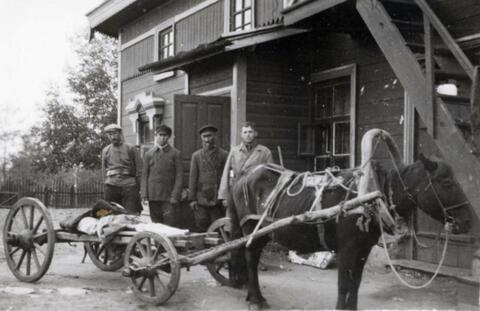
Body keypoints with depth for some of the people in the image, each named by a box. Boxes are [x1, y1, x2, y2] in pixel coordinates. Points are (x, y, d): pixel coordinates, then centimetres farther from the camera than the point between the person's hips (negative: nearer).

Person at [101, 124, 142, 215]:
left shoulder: (131, 149, 5)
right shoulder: (105, 151, 13)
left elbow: (139, 169, 5)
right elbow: (104, 170, 19)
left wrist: (138, 186, 0)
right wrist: (106, 183, 11)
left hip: (129, 186, -2)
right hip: (111, 186, 2)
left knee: (131, 215, -8)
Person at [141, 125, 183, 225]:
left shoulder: (175, 153, 4)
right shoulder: (149, 154, 10)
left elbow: (179, 176, 1)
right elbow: (144, 175, 10)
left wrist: (175, 195, -8)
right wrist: (144, 195, 1)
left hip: (169, 196, -2)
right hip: (153, 197, 2)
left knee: (169, 224, -9)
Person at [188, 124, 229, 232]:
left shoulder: (223, 155, 5)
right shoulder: (196, 155, 9)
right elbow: (193, 178, 7)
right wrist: (192, 199, 2)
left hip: (218, 199, -1)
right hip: (201, 200, 1)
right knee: (201, 229, 1)